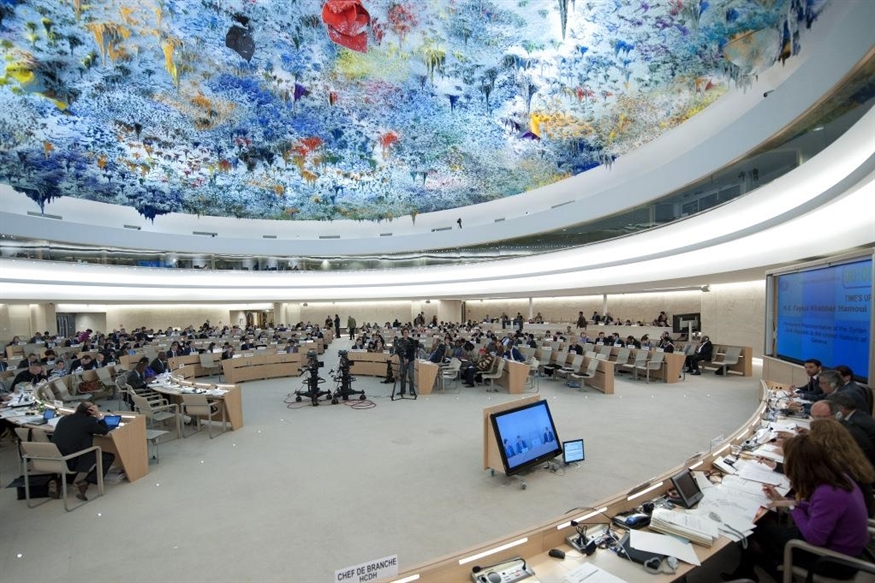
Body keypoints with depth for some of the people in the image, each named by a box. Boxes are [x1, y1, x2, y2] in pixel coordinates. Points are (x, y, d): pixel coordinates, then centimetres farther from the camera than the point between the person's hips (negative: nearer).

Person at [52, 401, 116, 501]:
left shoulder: (64, 418, 8)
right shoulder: (88, 421, -12)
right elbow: (105, 431, 2)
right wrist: (98, 415, -1)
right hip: (72, 462, -8)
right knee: (109, 456, 2)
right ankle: (83, 481, -8)